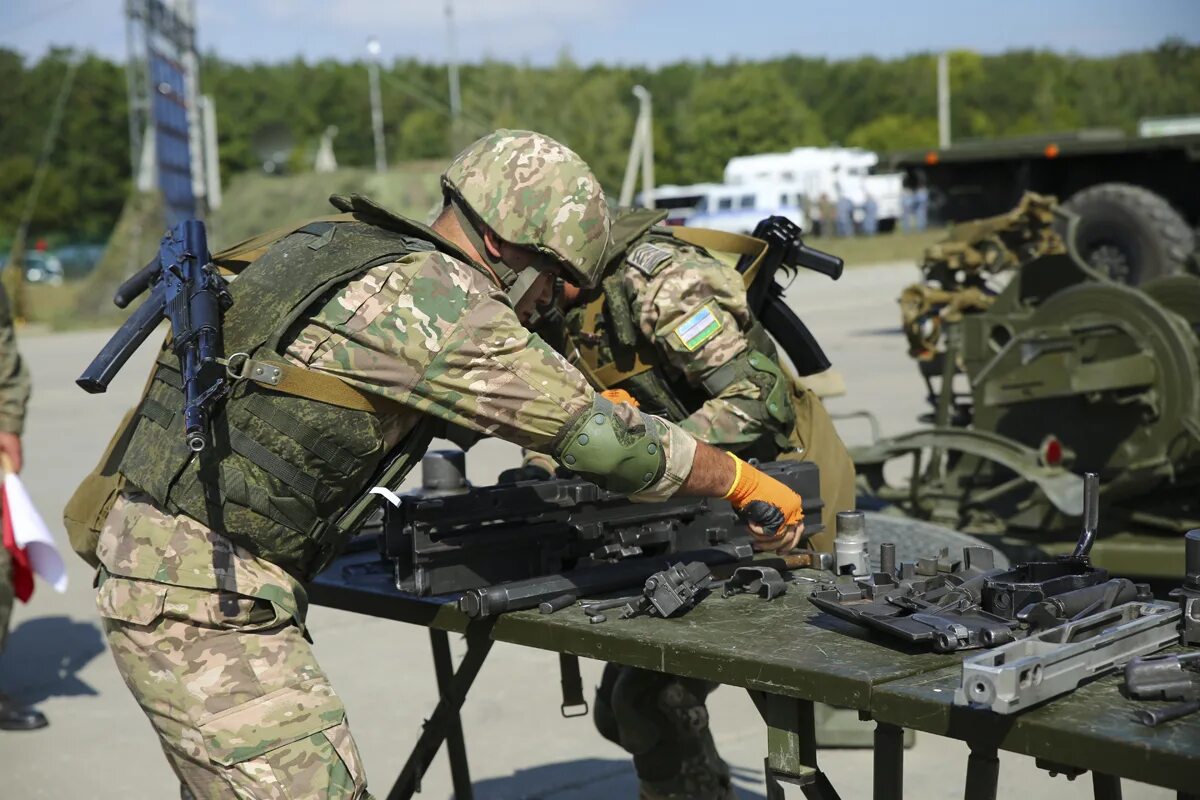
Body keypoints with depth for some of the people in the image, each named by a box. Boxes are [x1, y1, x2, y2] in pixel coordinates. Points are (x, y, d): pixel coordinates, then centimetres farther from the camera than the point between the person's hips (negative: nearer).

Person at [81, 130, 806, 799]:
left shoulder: (354, 250, 12)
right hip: (199, 596, -10)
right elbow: (596, 437, -13)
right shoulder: (431, 294, -16)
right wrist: (738, 479, 0)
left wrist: (578, 405, 20)